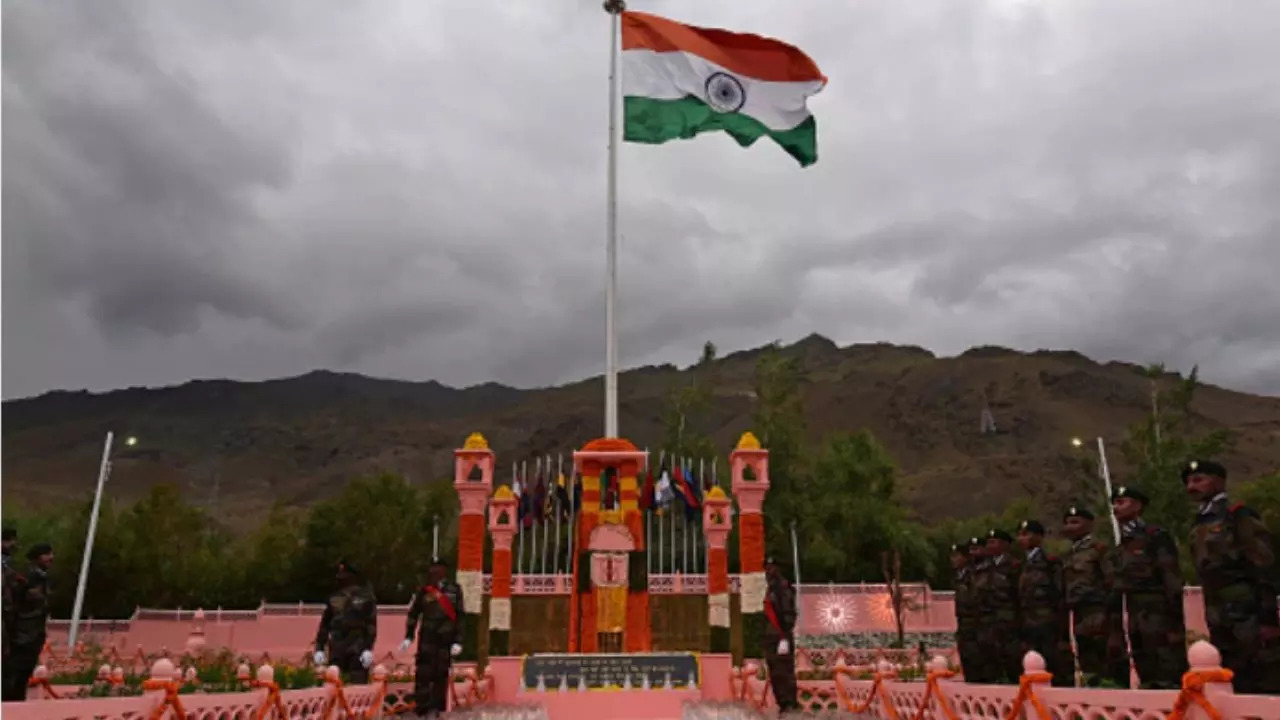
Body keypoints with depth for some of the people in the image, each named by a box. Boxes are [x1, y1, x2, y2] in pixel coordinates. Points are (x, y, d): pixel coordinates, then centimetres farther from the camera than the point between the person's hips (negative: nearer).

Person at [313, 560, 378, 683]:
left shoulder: (365, 596, -1)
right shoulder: (334, 597, 11)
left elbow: (371, 624, -7)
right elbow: (325, 623, 13)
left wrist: (368, 649, -16)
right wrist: (319, 648, 7)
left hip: (358, 649, -4)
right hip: (337, 648, 4)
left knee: (357, 685, -7)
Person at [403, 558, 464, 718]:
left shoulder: (454, 590, 1)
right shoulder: (423, 591, 2)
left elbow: (459, 617, 1)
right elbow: (413, 614, 7)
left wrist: (458, 641, -3)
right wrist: (408, 637, 2)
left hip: (446, 638, 0)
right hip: (427, 637, 0)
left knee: (441, 673, 5)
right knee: (423, 672, -7)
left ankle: (436, 707, 15)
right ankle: (423, 707, -1)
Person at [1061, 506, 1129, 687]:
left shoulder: (1100, 549, -3)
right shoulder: (1069, 557, 18)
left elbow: (1113, 588, -11)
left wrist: (1115, 631, -17)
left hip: (1101, 620, -7)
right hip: (1080, 623, 7)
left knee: (1113, 676, -7)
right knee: (1089, 677, 10)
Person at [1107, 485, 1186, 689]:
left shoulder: (1156, 537, -6)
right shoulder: (1121, 547, 16)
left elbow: (1172, 581, -13)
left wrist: (1175, 625, -18)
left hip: (1160, 622, -7)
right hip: (1136, 622, 8)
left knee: (1170, 683, -7)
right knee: (1148, 683, 10)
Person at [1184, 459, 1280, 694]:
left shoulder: (1238, 515, -6)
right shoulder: (1200, 525, 15)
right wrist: (1212, 621, 15)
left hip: (1248, 615, -7)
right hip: (1220, 620, 7)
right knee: (1237, 685, 11)